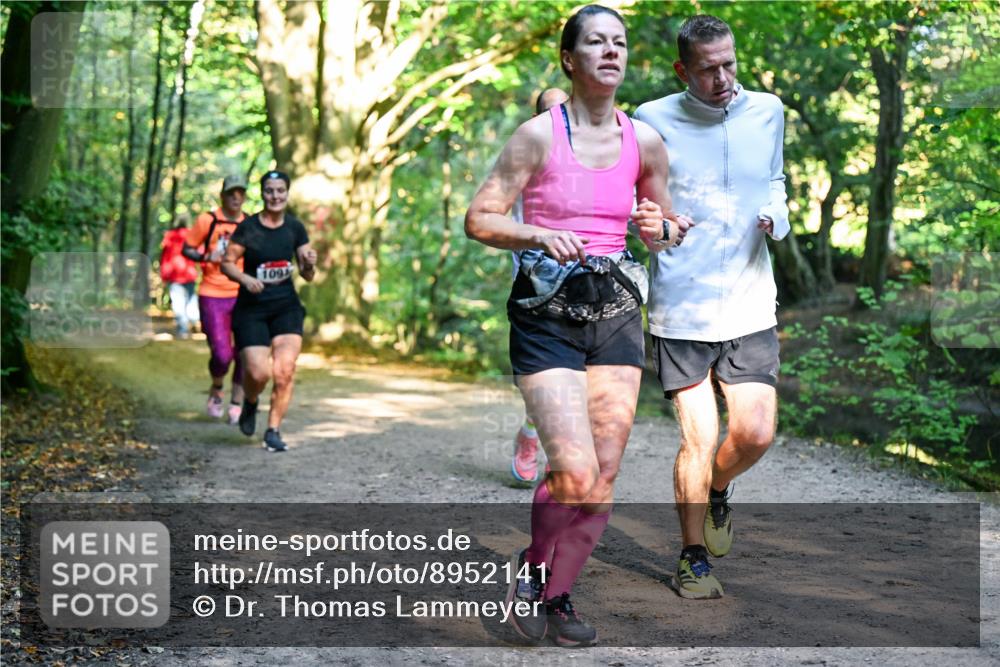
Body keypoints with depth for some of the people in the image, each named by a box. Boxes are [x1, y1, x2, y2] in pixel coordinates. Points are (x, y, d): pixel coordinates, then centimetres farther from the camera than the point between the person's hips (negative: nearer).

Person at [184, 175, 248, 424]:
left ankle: (237, 404, 10)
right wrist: (207, 257, -15)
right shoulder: (207, 221, -3)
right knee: (221, 354, -9)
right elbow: (187, 249, 3)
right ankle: (216, 391, 23)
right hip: (213, 296, -3)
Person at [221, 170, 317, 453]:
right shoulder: (248, 228, -6)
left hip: (286, 306, 3)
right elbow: (227, 263, 0)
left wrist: (309, 265, -14)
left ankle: (273, 431, 3)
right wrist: (245, 278, -18)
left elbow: (308, 275, 9)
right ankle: (250, 404, 24)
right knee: (258, 372, -12)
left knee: (284, 371, -11)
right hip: (251, 308, -3)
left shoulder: (295, 228, 4)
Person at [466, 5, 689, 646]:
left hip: (616, 313, 4)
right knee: (575, 471, -16)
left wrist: (661, 227, -4)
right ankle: (531, 565, 13)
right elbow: (479, 219, -4)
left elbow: (671, 225, 19)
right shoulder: (539, 135, -6)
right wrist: (540, 235, -20)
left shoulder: (644, 142, 6)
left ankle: (557, 593, 20)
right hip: (547, 314, -4)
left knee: (605, 476, 2)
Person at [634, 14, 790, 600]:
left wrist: (776, 215, 2)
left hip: (749, 305, 3)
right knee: (699, 438, -3)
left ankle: (716, 492, 33)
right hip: (680, 309, -3)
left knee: (756, 435, -2)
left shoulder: (766, 112, 6)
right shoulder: (653, 122, -4)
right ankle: (694, 558, 17)